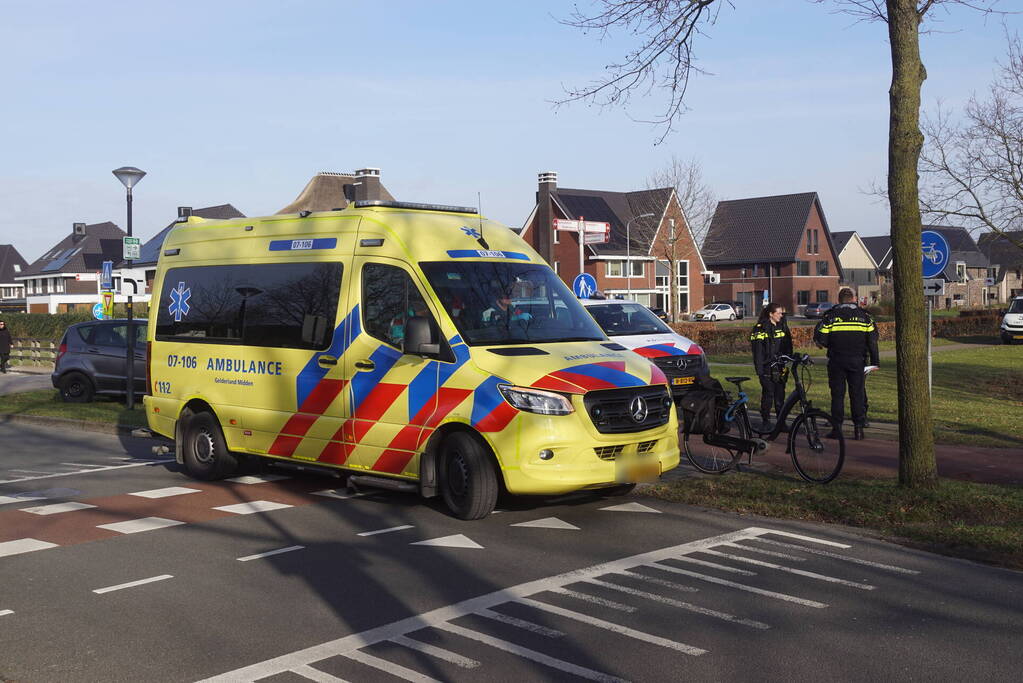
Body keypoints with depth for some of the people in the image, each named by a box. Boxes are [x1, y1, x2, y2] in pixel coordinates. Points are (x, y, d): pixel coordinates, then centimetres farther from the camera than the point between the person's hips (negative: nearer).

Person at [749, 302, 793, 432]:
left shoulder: (783, 326, 12)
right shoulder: (761, 328, -5)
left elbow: (788, 346, 17)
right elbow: (757, 351, -8)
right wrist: (759, 369, -13)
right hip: (767, 368, -5)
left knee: (780, 394, 4)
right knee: (768, 394, -4)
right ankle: (766, 421, 4)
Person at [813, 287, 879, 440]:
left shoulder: (831, 315, 0)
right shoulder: (864, 315, 4)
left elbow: (820, 338, -5)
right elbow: (872, 341, 2)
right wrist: (874, 362, 6)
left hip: (837, 361, -1)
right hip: (858, 361, 1)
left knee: (837, 394, 4)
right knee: (858, 394, 6)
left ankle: (837, 428, 1)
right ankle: (858, 428, 4)